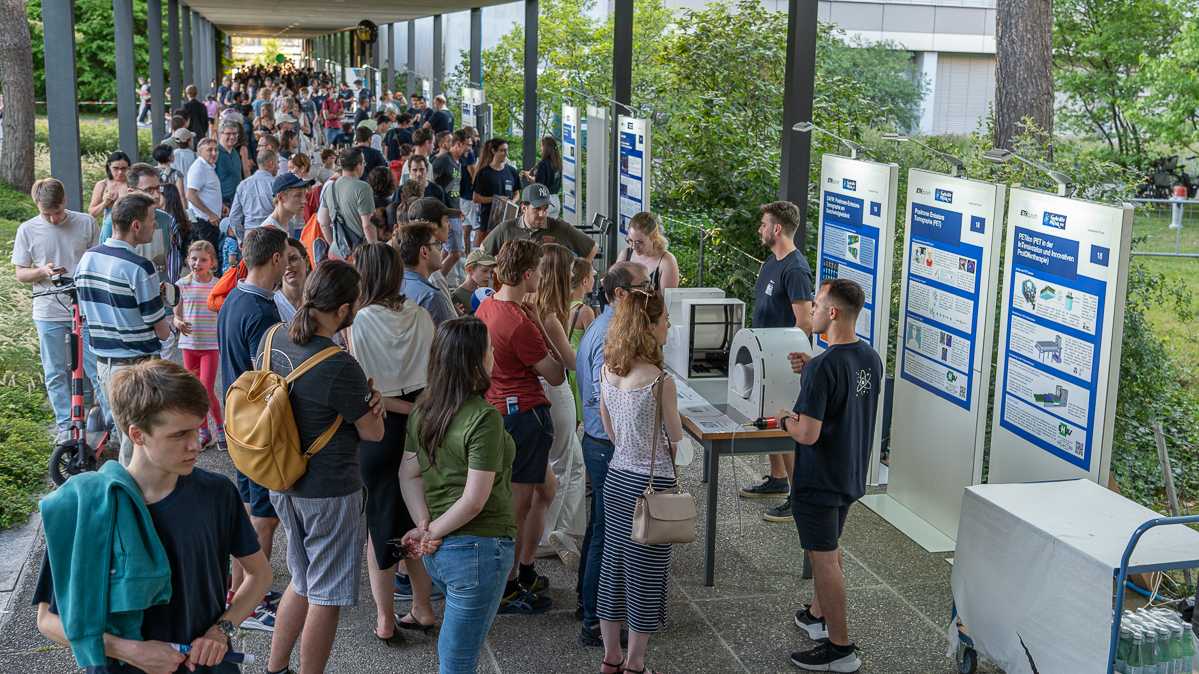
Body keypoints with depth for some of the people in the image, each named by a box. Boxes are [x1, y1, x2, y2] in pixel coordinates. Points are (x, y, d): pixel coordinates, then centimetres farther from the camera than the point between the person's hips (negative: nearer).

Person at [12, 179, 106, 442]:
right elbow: (20, 274, 5)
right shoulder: (27, 230, 0)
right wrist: (42, 271, -15)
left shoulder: (85, 223, -1)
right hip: (49, 313, 1)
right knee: (55, 374, 8)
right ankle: (66, 427, 19)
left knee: (97, 368, -1)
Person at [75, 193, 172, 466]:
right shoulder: (139, 268, -20)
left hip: (103, 361, 8)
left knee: (124, 431, 21)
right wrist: (170, 323, 8)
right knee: (136, 447, 2)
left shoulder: (86, 259, 4)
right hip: (137, 366, -8)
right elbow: (162, 331, -15)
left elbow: (85, 315, 14)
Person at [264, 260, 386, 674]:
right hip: (329, 492, -8)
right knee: (326, 597, 9)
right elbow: (373, 433, -13)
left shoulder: (273, 341, -2)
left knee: (303, 583, 25)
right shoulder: (340, 367, -26)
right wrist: (371, 401, 8)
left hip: (283, 484, 8)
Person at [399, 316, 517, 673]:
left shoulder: (424, 409, 3)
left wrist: (425, 526, -3)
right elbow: (474, 500, -22)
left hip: (439, 551, 8)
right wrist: (434, 531, -9)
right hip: (479, 549, -8)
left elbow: (408, 474, 5)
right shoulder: (484, 418, -20)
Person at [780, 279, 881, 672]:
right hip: (851, 475, 9)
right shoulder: (871, 358, 0)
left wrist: (786, 421, -7)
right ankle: (818, 616, 42)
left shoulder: (823, 367, -26)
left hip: (819, 481, -9)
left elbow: (808, 434, -27)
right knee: (827, 549, 25)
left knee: (824, 558, 3)